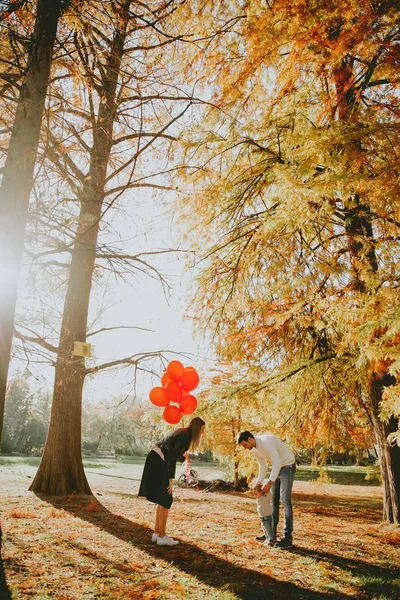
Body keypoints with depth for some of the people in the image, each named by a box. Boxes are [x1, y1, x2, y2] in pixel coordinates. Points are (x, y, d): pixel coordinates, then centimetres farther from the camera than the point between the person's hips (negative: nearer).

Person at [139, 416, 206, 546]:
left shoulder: (181, 432, 15)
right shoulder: (186, 436, -13)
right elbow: (172, 457, -20)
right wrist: (170, 479, -18)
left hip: (155, 460, 10)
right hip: (158, 462, -10)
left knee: (162, 500, 16)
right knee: (166, 500, -1)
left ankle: (157, 533, 21)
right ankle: (161, 537, 5)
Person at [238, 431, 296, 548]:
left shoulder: (266, 441, -30)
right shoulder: (254, 449, -2)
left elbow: (277, 462, -34)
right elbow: (263, 465, 10)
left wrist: (270, 482, -35)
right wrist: (259, 482, -1)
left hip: (287, 466, -9)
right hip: (277, 467, 9)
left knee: (285, 500, -12)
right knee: (273, 500, 10)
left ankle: (287, 537, -8)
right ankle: (271, 533, 19)